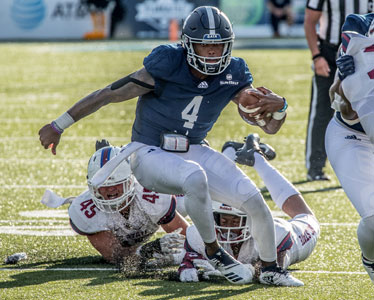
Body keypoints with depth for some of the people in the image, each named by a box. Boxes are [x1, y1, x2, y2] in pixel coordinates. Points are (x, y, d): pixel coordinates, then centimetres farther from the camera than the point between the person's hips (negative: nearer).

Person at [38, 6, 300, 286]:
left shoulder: (233, 75, -6)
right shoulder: (167, 66, -21)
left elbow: (270, 126, 0)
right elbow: (109, 94, -15)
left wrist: (278, 108, -25)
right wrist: (58, 126, -11)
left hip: (193, 152, 5)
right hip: (151, 154, -5)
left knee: (254, 200, -11)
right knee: (196, 178, -37)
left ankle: (271, 269, 12)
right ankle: (215, 253, -17)